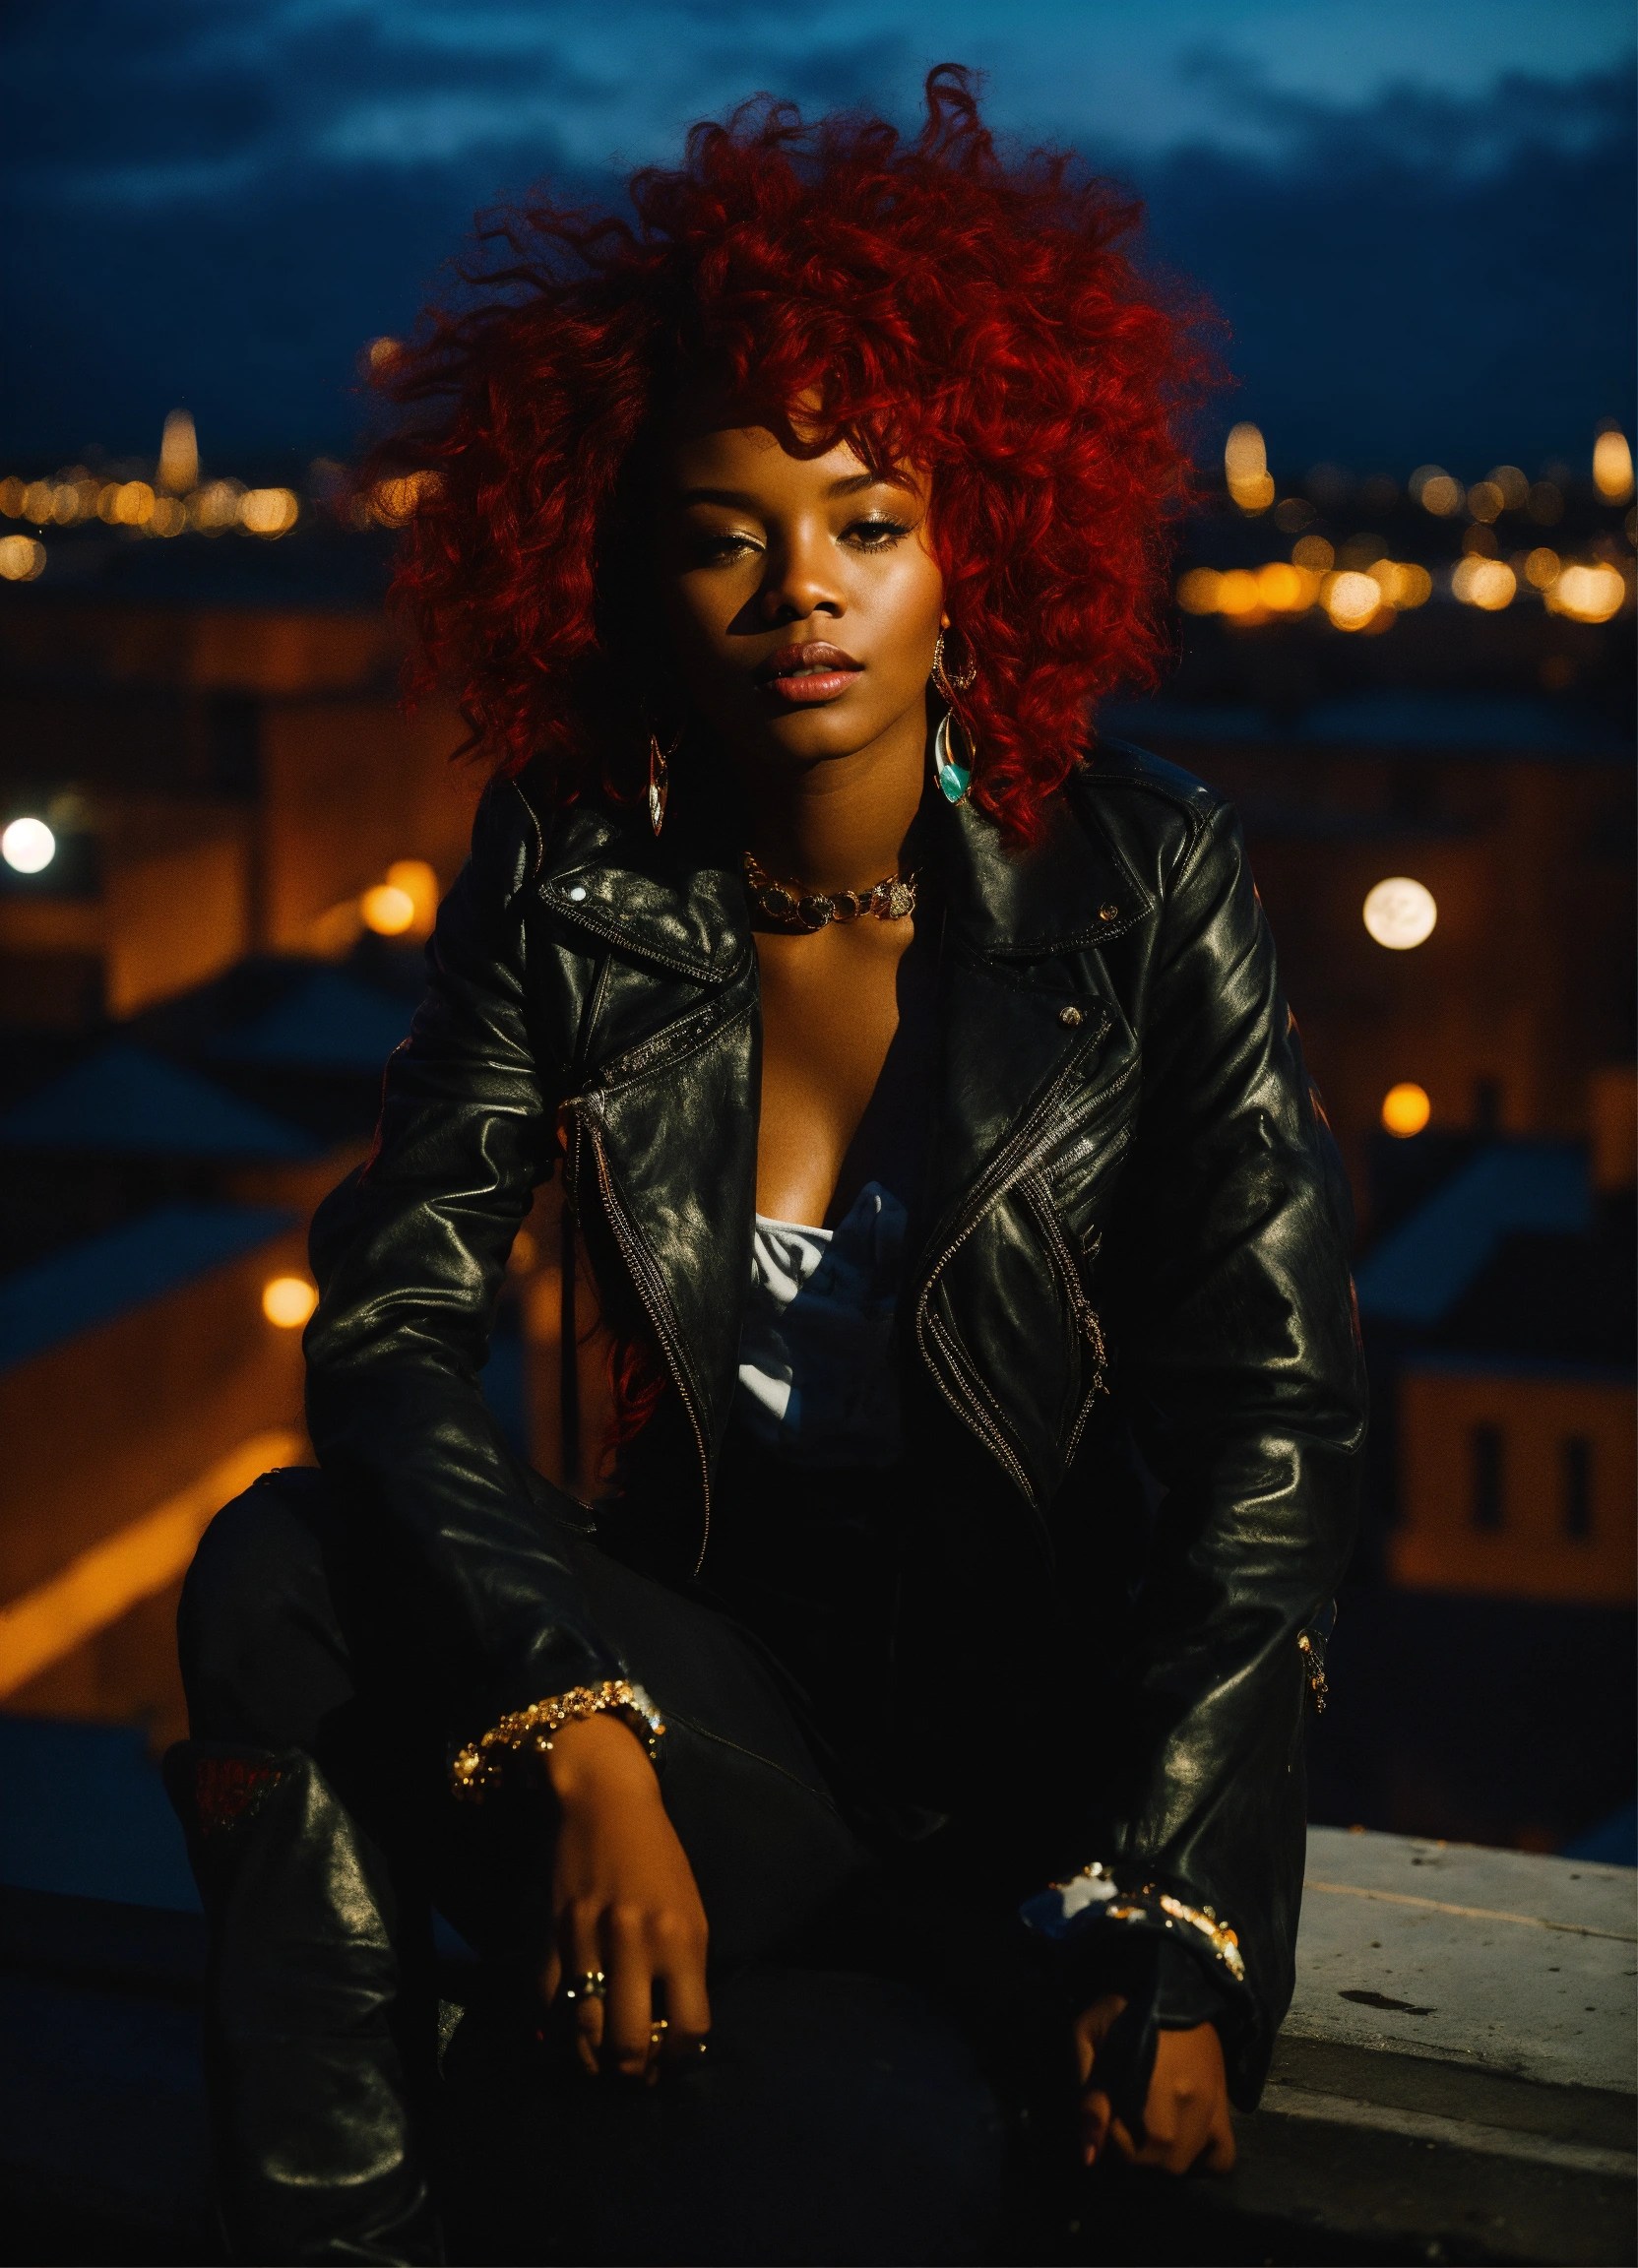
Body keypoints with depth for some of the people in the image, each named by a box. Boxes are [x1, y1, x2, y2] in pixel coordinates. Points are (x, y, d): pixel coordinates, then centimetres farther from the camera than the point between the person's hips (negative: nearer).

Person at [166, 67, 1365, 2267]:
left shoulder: (1143, 874, -10)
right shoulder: (568, 874, -4)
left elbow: (1275, 1410, -11)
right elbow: (389, 1317, -9)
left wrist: (1163, 1917, -20)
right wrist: (579, 1735, -25)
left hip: (1072, 1708, -2)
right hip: (725, 1677, 3)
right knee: (280, 1574, -24)